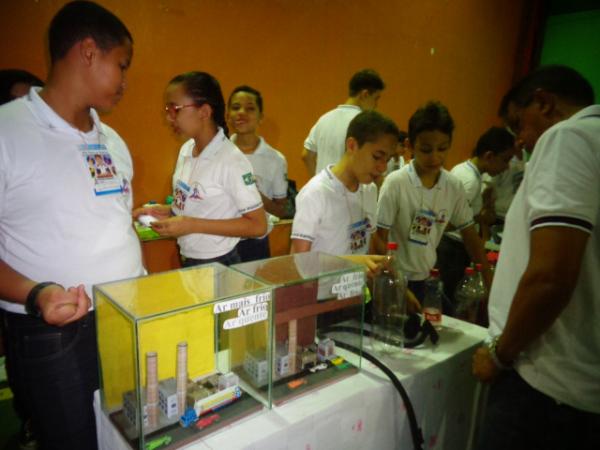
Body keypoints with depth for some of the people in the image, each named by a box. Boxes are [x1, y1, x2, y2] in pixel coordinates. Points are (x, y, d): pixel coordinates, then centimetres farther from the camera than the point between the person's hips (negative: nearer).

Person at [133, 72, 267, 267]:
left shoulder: (231, 160, -20)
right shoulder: (186, 150, 0)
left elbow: (258, 226, -20)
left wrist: (193, 225, -22)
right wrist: (167, 210, -5)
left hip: (219, 265, -6)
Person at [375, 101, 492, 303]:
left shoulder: (454, 187, -4)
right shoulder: (395, 183, -17)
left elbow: (469, 233, 5)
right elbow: (379, 239, -13)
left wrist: (490, 282, 4)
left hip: (428, 279, 4)